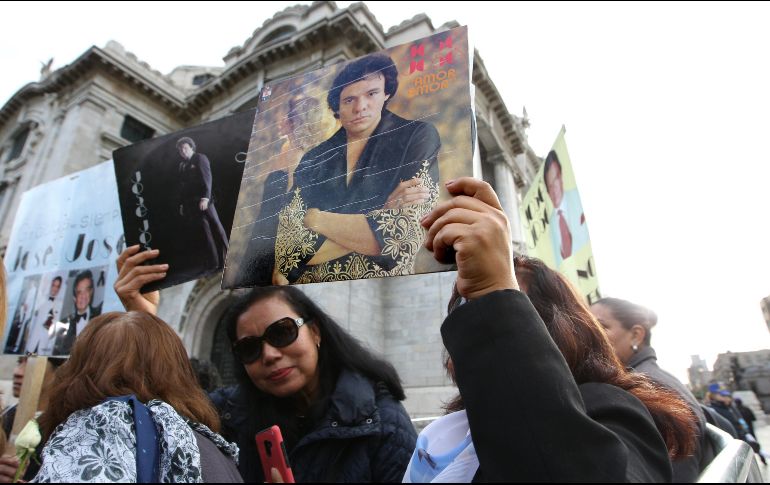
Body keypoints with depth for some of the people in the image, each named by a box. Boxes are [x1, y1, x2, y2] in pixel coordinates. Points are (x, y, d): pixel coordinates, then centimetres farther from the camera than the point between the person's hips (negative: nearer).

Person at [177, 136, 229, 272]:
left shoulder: (200, 158, 2)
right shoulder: (182, 165, 19)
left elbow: (206, 178, -10)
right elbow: (182, 185, 19)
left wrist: (205, 197, -21)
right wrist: (182, 204, 11)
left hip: (203, 200, -5)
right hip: (191, 204, 5)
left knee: (216, 228, -4)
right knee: (204, 232, 2)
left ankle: (225, 260, 2)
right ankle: (212, 263, 4)